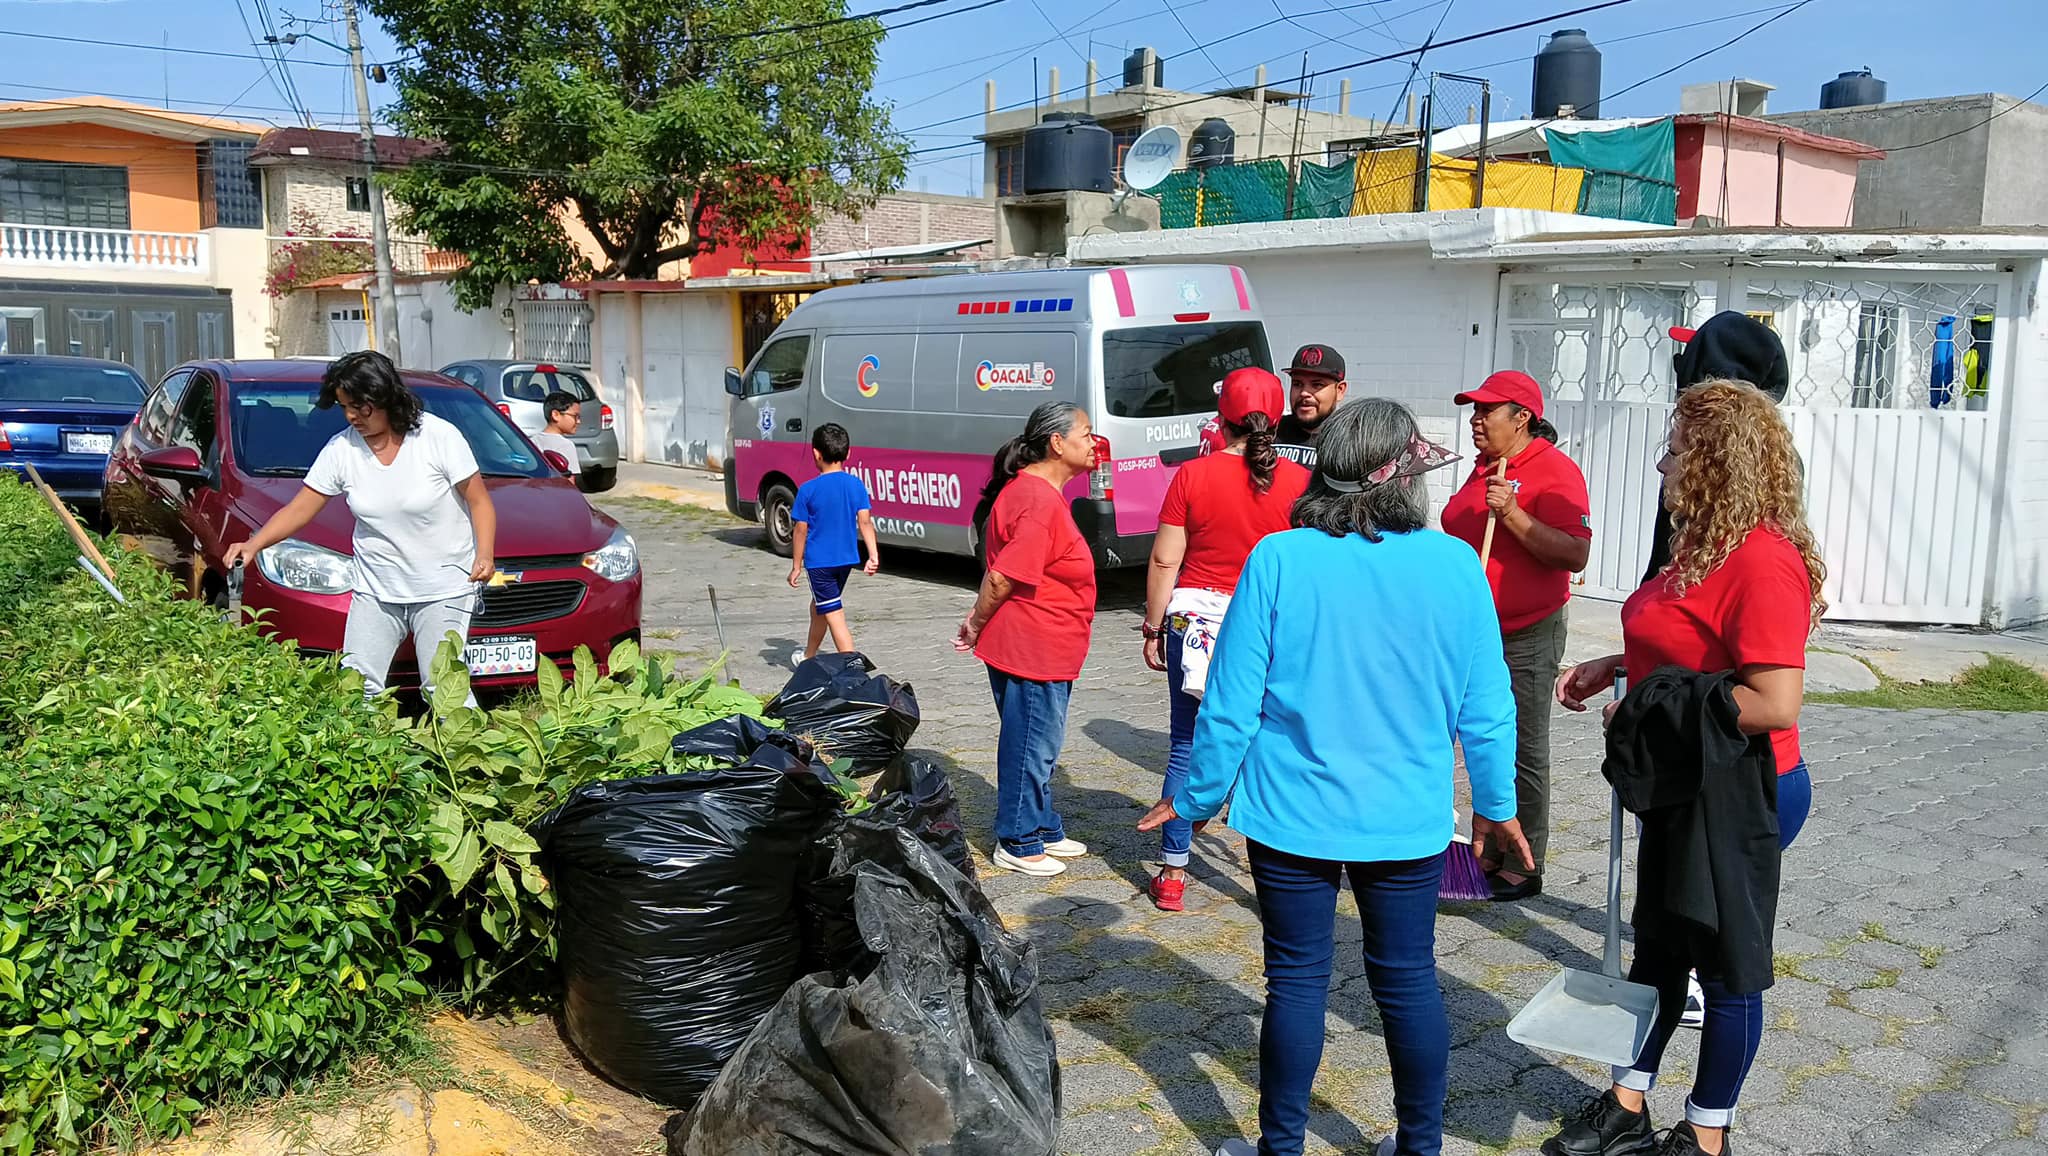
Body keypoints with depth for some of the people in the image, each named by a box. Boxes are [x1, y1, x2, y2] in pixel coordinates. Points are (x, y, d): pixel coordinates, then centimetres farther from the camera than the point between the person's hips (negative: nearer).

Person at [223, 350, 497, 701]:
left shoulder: (440, 436, -9)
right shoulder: (341, 448, 2)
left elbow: (479, 502, -5)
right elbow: (300, 509, 4)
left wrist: (485, 555, -20)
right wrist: (255, 544, -11)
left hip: (443, 590, -4)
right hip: (375, 591, 4)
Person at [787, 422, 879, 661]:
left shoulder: (808, 490, -12)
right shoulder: (857, 485, -3)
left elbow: (801, 531, -8)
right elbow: (865, 522, -7)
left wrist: (796, 566, 0)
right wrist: (873, 555, -6)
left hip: (819, 562, -5)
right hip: (847, 560, 6)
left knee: (834, 616, -4)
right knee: (818, 607, 25)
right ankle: (809, 657, 41)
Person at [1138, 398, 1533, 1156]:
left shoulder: (1278, 560, -14)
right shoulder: (1455, 564, -9)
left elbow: (1232, 704, -10)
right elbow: (1486, 709, -2)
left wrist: (1196, 798, 4)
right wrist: (1497, 806, 13)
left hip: (1293, 815, -1)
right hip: (1409, 818, 2)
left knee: (1296, 978, 11)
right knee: (1408, 979, 16)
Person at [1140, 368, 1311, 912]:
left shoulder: (1192, 475, -5)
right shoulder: (1297, 481, -4)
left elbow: (1164, 561, -3)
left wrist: (1154, 628, 7)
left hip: (1193, 619, 0)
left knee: (1187, 749, 9)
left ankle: (1172, 876, 15)